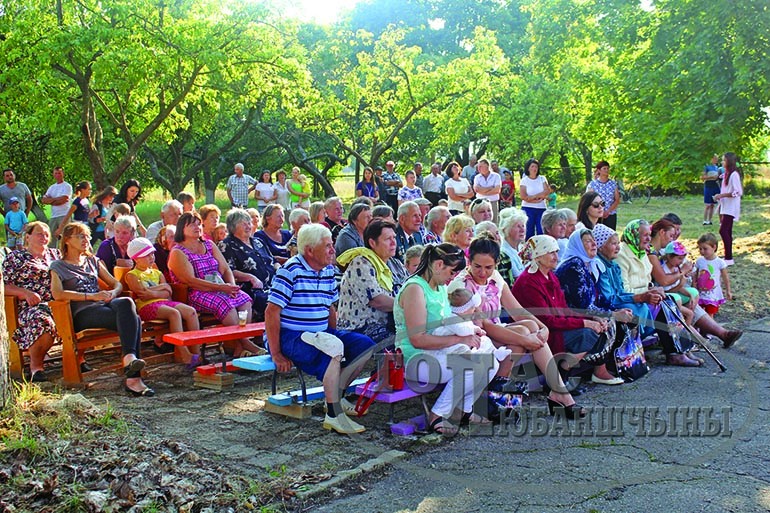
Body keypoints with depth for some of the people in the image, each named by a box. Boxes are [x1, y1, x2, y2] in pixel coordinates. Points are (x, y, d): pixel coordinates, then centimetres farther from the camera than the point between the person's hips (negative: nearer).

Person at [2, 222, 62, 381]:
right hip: (32, 306, -4)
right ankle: (36, 366, -20)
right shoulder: (15, 257, 14)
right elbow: (5, 285, 4)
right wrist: (26, 293, -13)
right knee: (42, 321, -38)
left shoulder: (55, 254, 26)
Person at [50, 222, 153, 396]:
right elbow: (57, 294, -7)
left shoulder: (93, 261, 29)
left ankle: (129, 358, -44)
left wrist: (113, 293, -2)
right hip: (82, 313, -5)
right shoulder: (58, 266, 12)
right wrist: (92, 296, -14)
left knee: (126, 303, -34)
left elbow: (116, 283, 24)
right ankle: (133, 377, -42)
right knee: (131, 319, -32)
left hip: (104, 304, 5)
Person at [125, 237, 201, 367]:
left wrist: (153, 293, -9)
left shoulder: (157, 273, 24)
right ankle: (185, 356, -36)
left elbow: (167, 293, 9)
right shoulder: (132, 275, 7)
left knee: (191, 311, -20)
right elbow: (143, 293, -9)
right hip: (146, 307, -6)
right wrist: (162, 286, 2)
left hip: (164, 302, 6)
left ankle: (196, 352, -23)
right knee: (174, 313, -34)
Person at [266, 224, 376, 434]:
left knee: (366, 345, -2)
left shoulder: (328, 271, 9)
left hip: (320, 333, 8)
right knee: (334, 346, -33)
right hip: (290, 337, -8)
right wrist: (276, 355, -18)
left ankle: (335, 396, 10)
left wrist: (336, 334, 3)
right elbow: (271, 312, -18)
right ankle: (334, 415, -25)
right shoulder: (291, 271, -14)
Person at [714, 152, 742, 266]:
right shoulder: (727, 174, 15)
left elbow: (738, 192, -20)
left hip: (731, 208, -9)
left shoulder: (734, 175, -14)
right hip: (725, 208, 9)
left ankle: (729, 258, -10)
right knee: (727, 232, 10)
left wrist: (722, 195, -19)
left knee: (723, 231, -14)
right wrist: (720, 197, 9)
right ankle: (728, 257, 14)